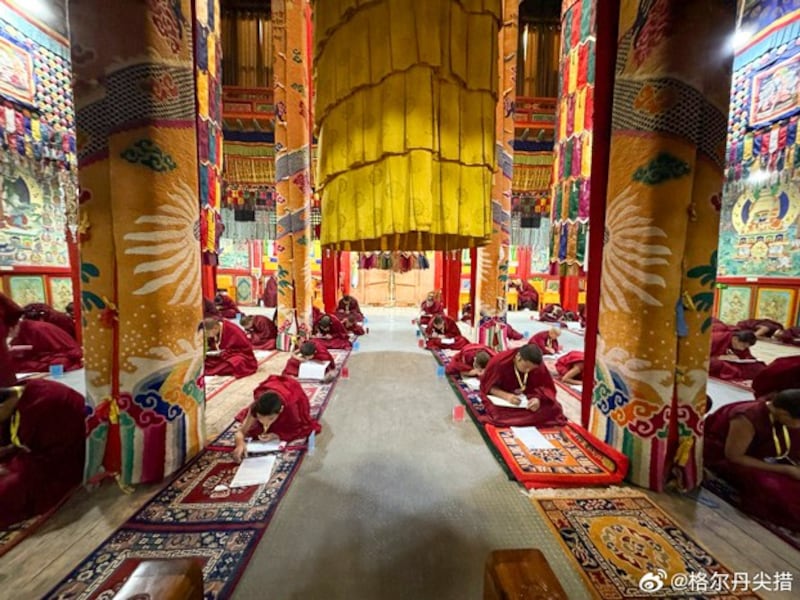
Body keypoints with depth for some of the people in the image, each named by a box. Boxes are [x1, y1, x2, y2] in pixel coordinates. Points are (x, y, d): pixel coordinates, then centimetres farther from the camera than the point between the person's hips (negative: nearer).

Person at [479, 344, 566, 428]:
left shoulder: (538, 366, -16)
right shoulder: (499, 362, -24)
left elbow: (547, 388, -9)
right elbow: (487, 386, -15)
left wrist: (538, 398, -32)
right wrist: (506, 396, -33)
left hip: (528, 398, 3)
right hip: (502, 397, -3)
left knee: (553, 408, -20)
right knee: (498, 412, -34)